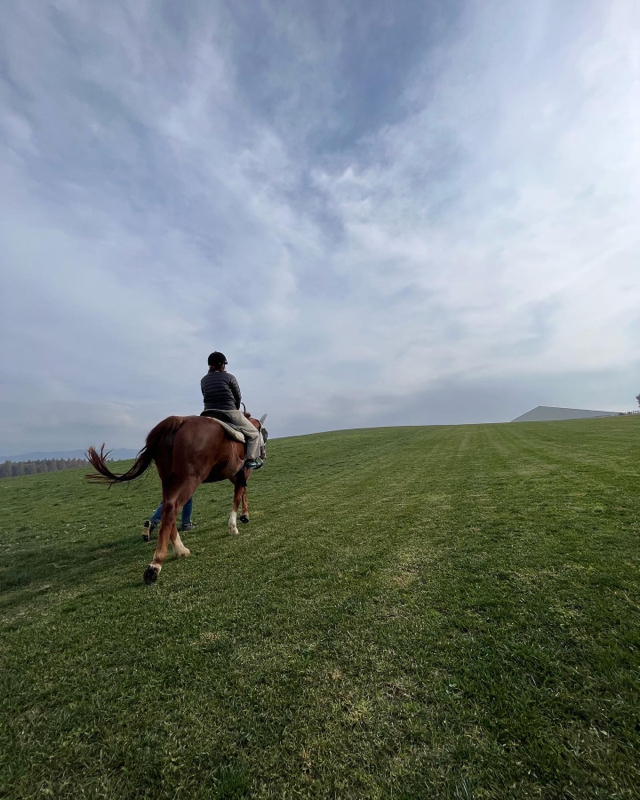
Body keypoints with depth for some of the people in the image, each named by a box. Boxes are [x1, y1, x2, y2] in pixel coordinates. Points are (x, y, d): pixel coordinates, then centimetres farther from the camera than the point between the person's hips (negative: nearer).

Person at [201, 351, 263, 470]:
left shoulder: (204, 380, 9)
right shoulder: (229, 377, -6)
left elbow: (207, 397, 11)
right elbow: (238, 397, -1)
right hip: (229, 413, -5)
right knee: (254, 433, 9)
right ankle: (251, 459, 3)